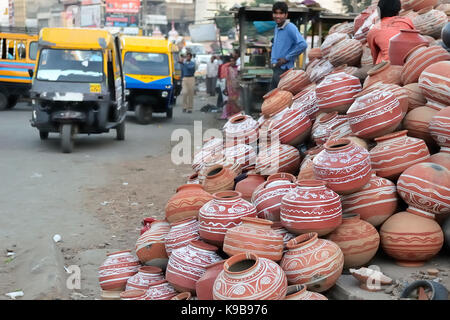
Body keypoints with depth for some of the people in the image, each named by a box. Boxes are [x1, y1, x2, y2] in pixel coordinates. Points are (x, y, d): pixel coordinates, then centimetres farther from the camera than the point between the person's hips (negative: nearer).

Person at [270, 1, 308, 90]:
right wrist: (272, 58, 15)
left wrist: (287, 58, -18)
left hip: (284, 68, -9)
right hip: (275, 68, 9)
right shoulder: (277, 28, 13)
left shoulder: (290, 28, -14)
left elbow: (302, 44, -26)